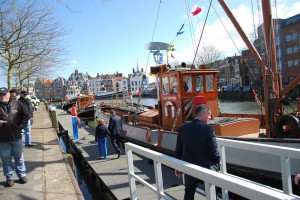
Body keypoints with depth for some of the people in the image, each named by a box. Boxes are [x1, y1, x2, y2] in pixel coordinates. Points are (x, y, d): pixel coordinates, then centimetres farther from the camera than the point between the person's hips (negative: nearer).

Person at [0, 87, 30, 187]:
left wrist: (20, 126, -4)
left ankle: (22, 175, 27)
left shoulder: (17, 104, -1)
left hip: (16, 136, 0)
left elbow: (26, 115, 2)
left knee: (19, 158, 13)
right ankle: (9, 177, 23)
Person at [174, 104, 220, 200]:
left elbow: (178, 150, 4)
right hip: (206, 167, -3)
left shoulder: (183, 128, -2)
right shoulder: (207, 128, -16)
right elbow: (213, 150, -15)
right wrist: (218, 161, 6)